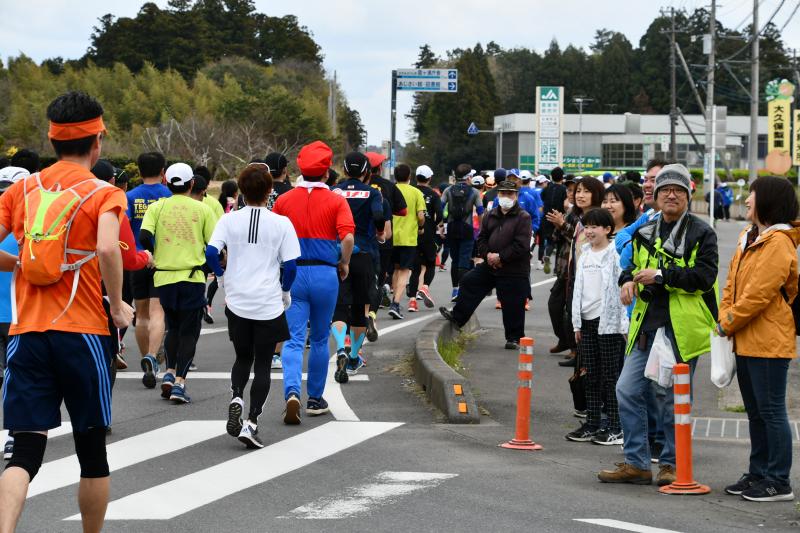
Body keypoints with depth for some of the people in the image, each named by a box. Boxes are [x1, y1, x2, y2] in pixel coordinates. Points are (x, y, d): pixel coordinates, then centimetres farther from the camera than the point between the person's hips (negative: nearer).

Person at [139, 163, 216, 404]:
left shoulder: (157, 207, 2)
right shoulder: (202, 209, 0)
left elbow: (144, 236, -10)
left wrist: (155, 255, 8)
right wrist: (206, 262, 17)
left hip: (164, 277, 2)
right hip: (192, 278, -2)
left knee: (173, 327, 21)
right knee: (189, 331, 4)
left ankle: (169, 372, 8)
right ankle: (179, 382, -6)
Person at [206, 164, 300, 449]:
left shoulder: (229, 220, -2)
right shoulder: (281, 223, -5)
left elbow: (211, 253, -11)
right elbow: (290, 265, -7)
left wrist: (224, 277, 7)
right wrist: (285, 293, 10)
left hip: (237, 303, 2)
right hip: (269, 305, -2)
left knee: (242, 358, 21)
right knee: (263, 364, 7)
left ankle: (235, 398, -6)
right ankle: (251, 423, -1)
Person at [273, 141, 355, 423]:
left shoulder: (284, 200, 3)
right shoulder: (336, 201, -3)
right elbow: (348, 237, -16)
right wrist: (344, 263, 2)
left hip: (292, 273, 1)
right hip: (325, 275, -1)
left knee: (293, 340, -3)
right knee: (319, 340, 14)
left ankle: (292, 392, -25)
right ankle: (315, 399, 21)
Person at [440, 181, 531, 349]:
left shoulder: (523, 217, -10)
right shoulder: (490, 216, 10)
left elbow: (521, 245, -17)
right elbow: (481, 239, 13)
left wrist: (500, 257, -16)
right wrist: (487, 254, -7)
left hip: (514, 271, -6)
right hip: (490, 266, 6)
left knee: (512, 306, -1)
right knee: (469, 282, 10)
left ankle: (514, 338, 12)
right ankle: (457, 317, 24)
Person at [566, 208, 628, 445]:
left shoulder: (615, 255, -9)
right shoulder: (585, 255, 14)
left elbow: (622, 289, -13)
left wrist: (623, 325, -16)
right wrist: (577, 323, 15)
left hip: (609, 321, -7)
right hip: (587, 320, 7)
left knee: (611, 376, -3)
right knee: (591, 376, 11)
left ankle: (615, 428, 1)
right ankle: (592, 425, 17)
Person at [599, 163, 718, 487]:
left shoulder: (701, 233, -3)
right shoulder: (645, 232, 15)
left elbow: (705, 275, -14)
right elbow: (632, 264, 28)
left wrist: (661, 275, -18)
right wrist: (628, 279, 4)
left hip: (682, 327, -6)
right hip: (647, 325, 6)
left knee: (675, 397, 1)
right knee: (628, 390, 1)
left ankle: (671, 464, 14)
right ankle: (636, 463, 9)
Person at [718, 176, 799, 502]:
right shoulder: (749, 238, 15)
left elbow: (758, 294, -20)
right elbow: (732, 284, 16)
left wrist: (727, 325, -13)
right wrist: (723, 319, 0)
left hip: (769, 342, -10)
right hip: (746, 341, 10)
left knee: (771, 411, -6)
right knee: (755, 411, 16)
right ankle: (758, 474, 25)